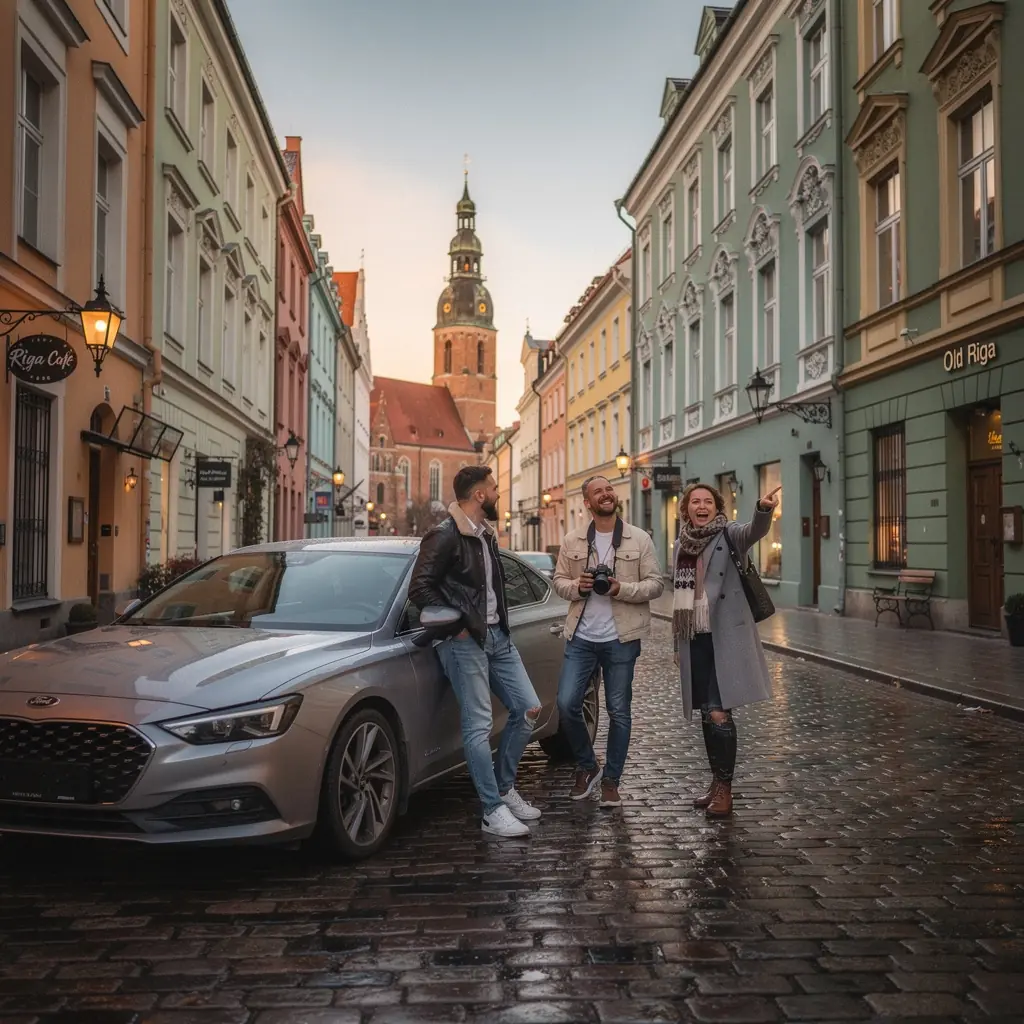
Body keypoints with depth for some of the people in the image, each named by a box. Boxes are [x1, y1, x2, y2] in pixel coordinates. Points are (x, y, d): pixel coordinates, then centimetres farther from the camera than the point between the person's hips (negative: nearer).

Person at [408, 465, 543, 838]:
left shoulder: (486, 534, 14)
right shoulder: (444, 536, -13)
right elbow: (419, 588, -18)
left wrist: (500, 620, 10)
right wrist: (458, 624, -15)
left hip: (497, 635, 9)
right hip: (465, 641, -9)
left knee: (528, 709, 8)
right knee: (479, 725, -6)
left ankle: (505, 788, 23)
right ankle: (493, 811, 2)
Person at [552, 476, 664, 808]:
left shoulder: (639, 539, 0)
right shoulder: (572, 541, 6)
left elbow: (656, 584, -2)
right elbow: (559, 581, 11)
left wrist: (621, 588, -18)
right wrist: (577, 586, -10)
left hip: (621, 638, -2)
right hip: (581, 637, 2)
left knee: (619, 711, 5)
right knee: (567, 704, -2)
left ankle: (611, 780, 20)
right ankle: (586, 767, 21)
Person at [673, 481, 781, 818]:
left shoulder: (728, 535, -4)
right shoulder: (682, 544, 12)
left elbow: (754, 530, -27)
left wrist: (763, 509, -49)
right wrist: (678, 644, 18)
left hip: (725, 636, -6)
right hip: (695, 638, 6)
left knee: (719, 713, -10)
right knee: (706, 714, 12)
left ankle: (725, 789, 4)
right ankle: (717, 784, 24)